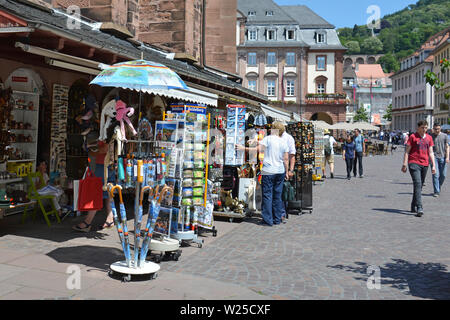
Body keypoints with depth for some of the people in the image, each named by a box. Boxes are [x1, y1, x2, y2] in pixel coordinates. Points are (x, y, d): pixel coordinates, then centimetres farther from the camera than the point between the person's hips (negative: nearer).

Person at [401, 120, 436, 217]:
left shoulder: (429, 138, 12)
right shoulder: (413, 137, -1)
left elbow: (431, 152, 14)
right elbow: (407, 151, -2)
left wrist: (433, 165, 6)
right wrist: (404, 164, -8)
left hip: (425, 164, 5)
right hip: (414, 163, -5)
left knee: (419, 186, 11)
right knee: (417, 184, -16)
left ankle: (413, 207, 23)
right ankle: (419, 208, -21)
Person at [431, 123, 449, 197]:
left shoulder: (444, 136, 7)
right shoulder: (431, 136, 6)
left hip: (442, 157, 2)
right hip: (434, 157, -1)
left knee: (443, 175, 3)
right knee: (436, 175, -8)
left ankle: (439, 187, 26)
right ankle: (436, 191, -5)